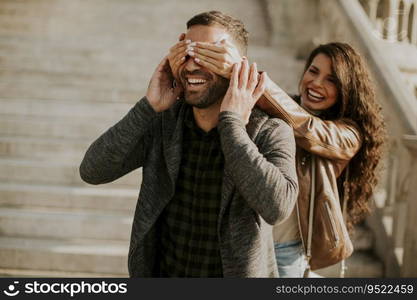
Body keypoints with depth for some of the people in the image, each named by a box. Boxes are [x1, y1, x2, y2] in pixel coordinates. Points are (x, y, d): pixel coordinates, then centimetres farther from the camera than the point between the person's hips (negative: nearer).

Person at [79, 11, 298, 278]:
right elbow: (93, 172, -13)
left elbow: (277, 207, -33)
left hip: (235, 273, -3)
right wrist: (150, 106, -20)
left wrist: (231, 121, -28)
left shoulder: (270, 132, -16)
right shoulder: (163, 122, -7)